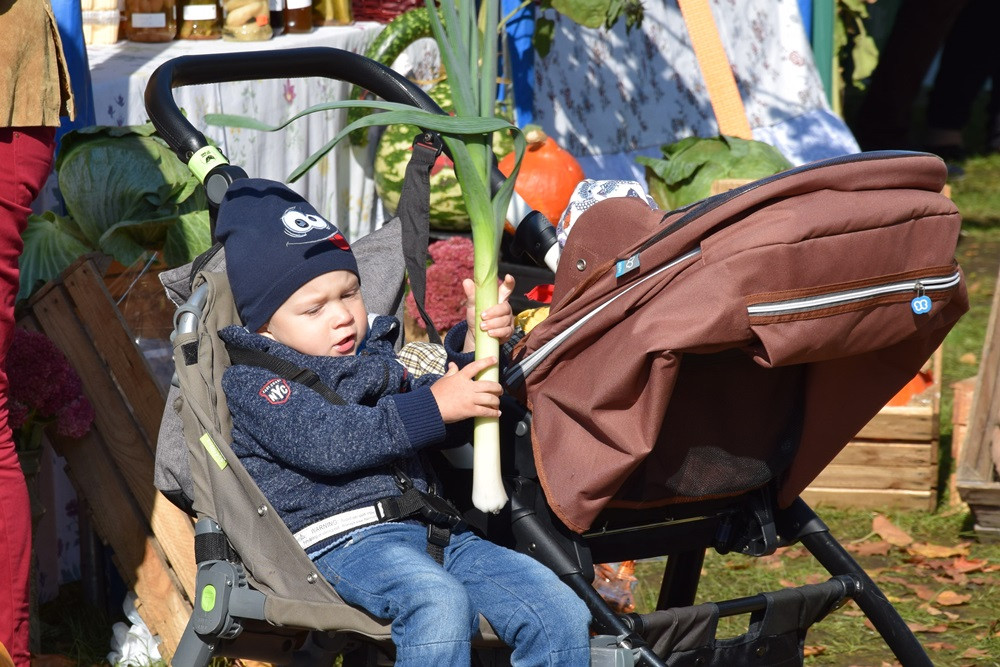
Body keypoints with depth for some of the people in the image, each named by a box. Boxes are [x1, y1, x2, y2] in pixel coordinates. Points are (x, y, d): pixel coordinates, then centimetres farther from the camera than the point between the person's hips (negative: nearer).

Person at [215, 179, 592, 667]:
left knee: (562, 615, -12)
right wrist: (433, 406, -13)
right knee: (440, 603, -39)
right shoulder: (254, 382, 5)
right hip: (342, 538, -7)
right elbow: (326, 443, -13)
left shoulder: (373, 356, 28)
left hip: (429, 532, 7)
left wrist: (472, 346, 9)